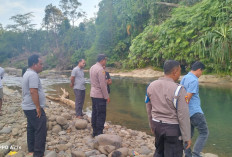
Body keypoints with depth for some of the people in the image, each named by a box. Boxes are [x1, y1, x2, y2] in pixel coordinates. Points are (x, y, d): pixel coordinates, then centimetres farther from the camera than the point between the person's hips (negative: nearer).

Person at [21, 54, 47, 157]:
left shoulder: (27, 73, 14)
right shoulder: (33, 75, -19)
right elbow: (33, 92, -26)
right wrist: (38, 107, -23)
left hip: (28, 107, 11)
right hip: (34, 108, -11)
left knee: (31, 128, 18)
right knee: (40, 130, -7)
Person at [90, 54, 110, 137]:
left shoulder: (92, 68, 11)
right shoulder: (100, 69, -18)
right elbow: (102, 85, -20)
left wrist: (106, 81, 16)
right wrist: (107, 97, -14)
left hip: (93, 94, 9)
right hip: (100, 96, -9)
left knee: (95, 113, 14)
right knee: (101, 115, -2)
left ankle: (94, 132, 22)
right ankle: (99, 133, 3)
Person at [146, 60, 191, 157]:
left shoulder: (151, 86, -1)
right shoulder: (178, 90, -20)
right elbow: (183, 116, -17)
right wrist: (187, 137, -7)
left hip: (157, 125, 6)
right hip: (172, 128, -6)